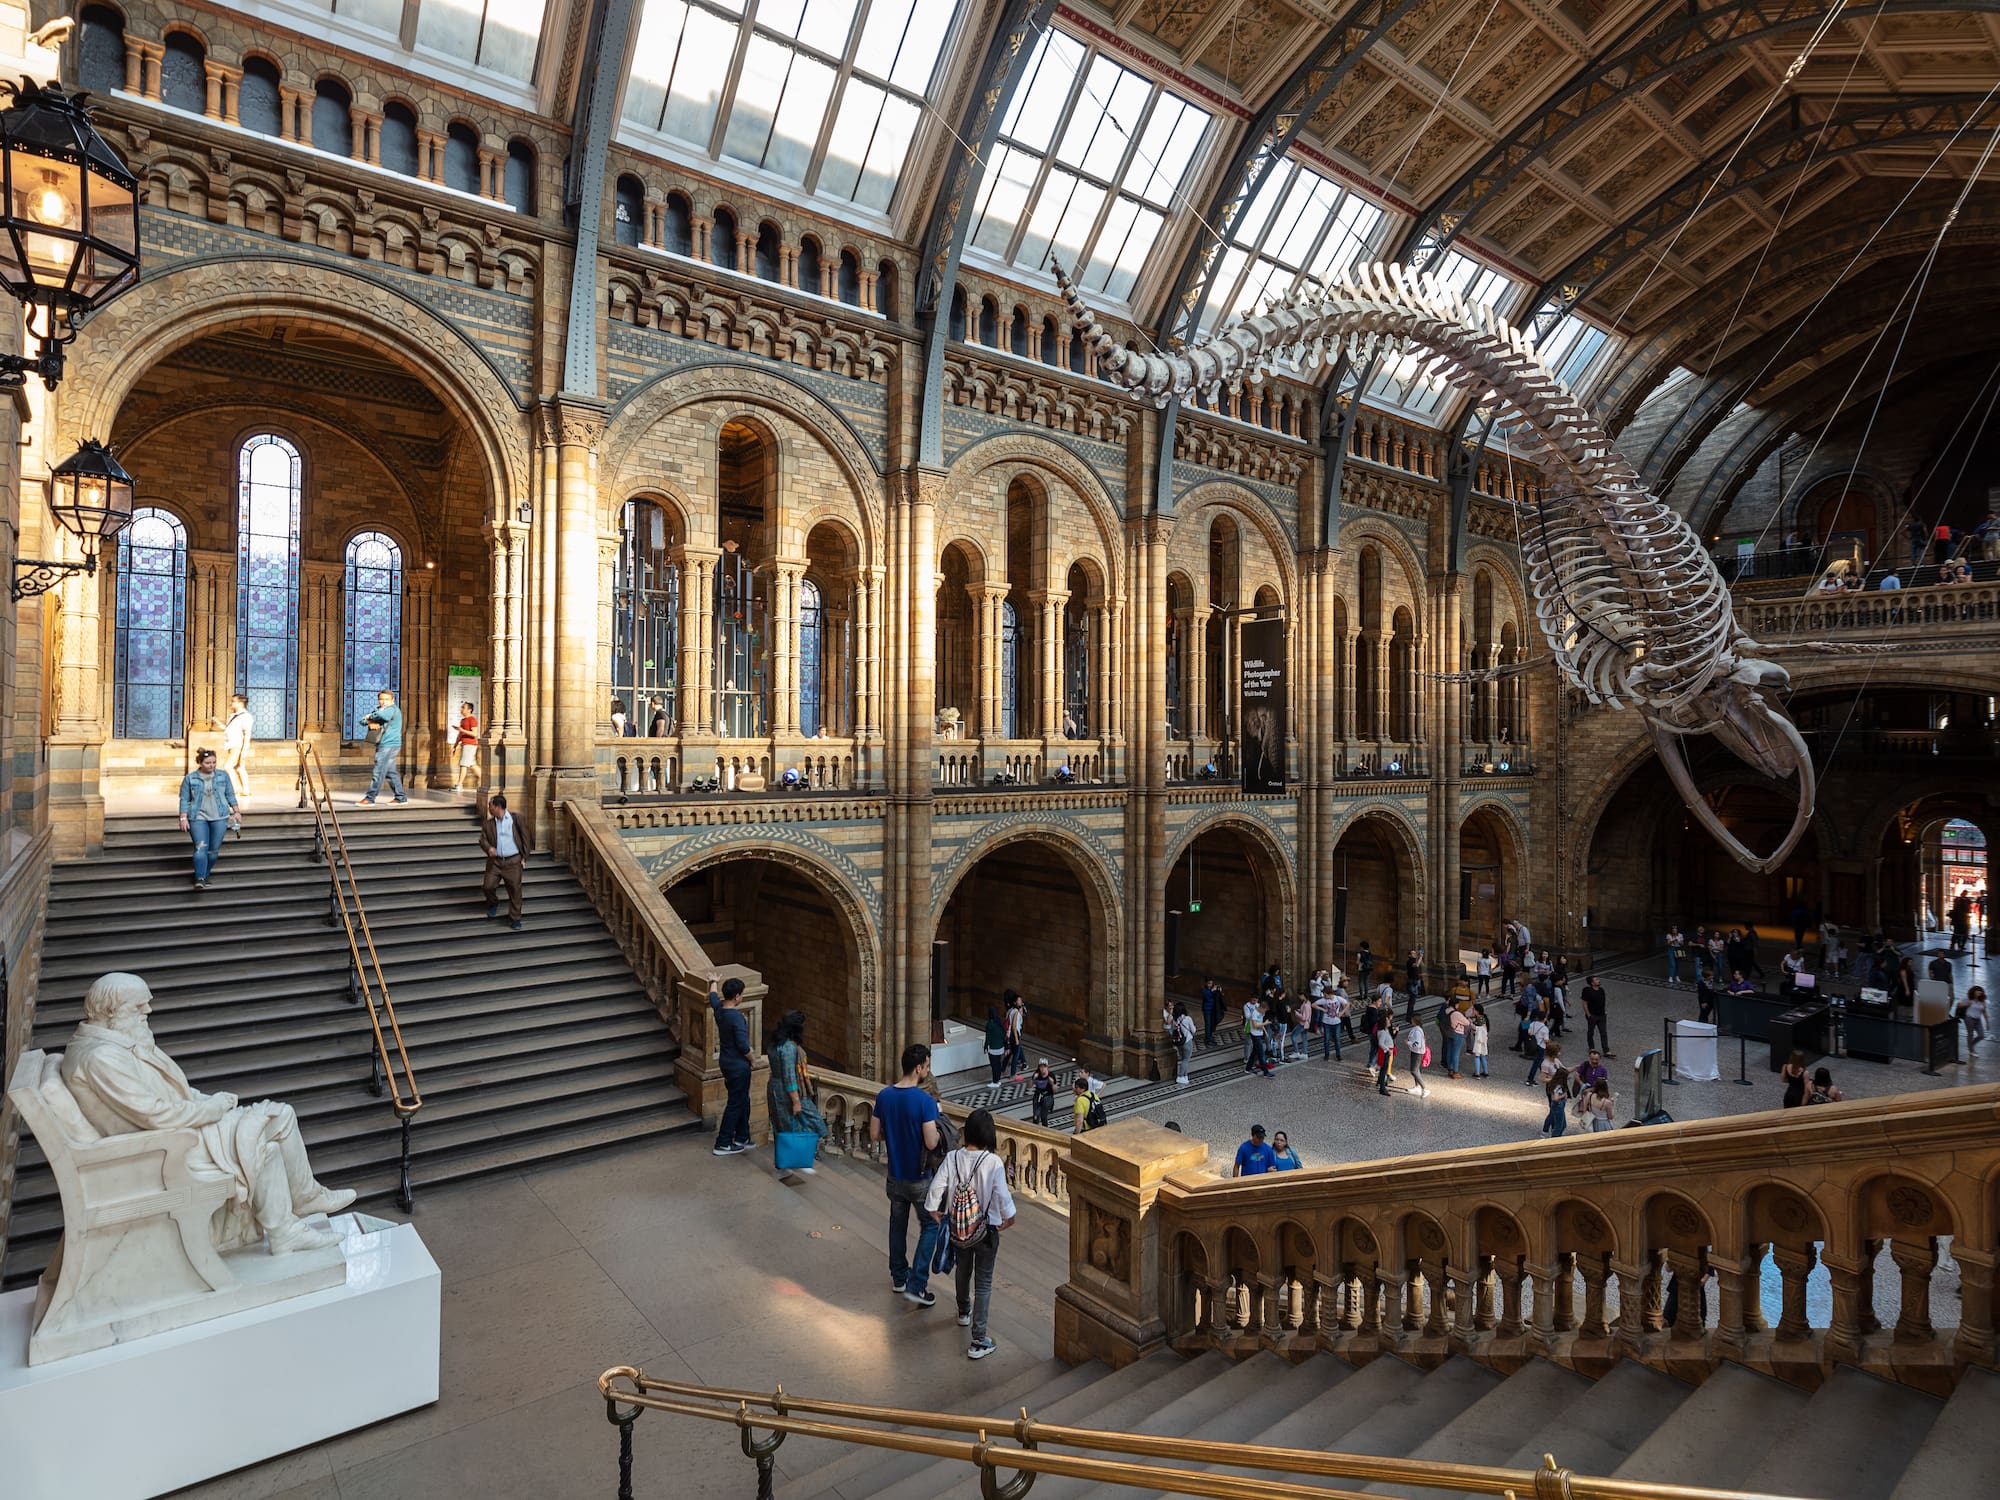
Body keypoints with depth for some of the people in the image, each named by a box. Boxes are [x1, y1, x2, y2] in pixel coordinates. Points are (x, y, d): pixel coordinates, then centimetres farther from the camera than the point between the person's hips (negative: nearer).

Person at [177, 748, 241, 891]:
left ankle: (204, 876, 19)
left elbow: (230, 795, 11)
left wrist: (237, 811, 7)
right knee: (201, 848, -13)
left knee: (214, 850, 3)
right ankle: (200, 880, -14)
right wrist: (183, 818, -4)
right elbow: (184, 800, 2)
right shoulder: (189, 778, 1)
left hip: (219, 818, 2)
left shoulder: (223, 776, 5)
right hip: (198, 818, -2)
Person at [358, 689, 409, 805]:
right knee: (391, 773, 11)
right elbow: (363, 720, 8)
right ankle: (401, 798, 16)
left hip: (389, 744, -9)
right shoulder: (378, 709, 17)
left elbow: (381, 715, -31)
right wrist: (371, 722, -14)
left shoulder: (393, 710, -9)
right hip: (383, 745, 9)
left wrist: (370, 717, -11)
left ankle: (370, 799, -8)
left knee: (379, 772, -9)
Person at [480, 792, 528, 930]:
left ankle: (514, 918, 12)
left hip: (513, 861, -2)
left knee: (515, 890, -1)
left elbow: (525, 837, 2)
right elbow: (482, 839, 4)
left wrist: (524, 856, -1)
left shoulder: (516, 818, -2)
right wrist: (488, 848, -19)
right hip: (495, 861, 3)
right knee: (488, 886, -3)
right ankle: (493, 903, 30)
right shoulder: (487, 823, 6)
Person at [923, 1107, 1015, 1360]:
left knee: (962, 1271, 28)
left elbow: (936, 1189, -13)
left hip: (958, 1228, 4)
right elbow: (1002, 1195, -21)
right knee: (983, 1283, 8)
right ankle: (978, 1341, 7)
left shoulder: (953, 1158, -14)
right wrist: (1009, 1218, -1)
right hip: (986, 1230, -4)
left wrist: (935, 1212, 6)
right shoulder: (993, 1162, -23)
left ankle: (964, 1312, 53)